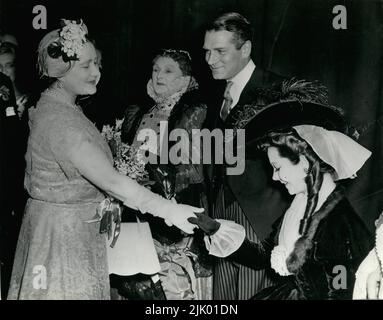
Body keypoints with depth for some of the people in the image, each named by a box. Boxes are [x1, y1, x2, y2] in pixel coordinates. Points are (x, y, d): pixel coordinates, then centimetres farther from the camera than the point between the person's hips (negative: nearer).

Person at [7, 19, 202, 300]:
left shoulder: (63, 108, 8)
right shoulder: (57, 119, -24)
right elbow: (109, 180, -29)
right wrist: (169, 210, -29)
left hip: (80, 228, 9)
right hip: (63, 232, -9)